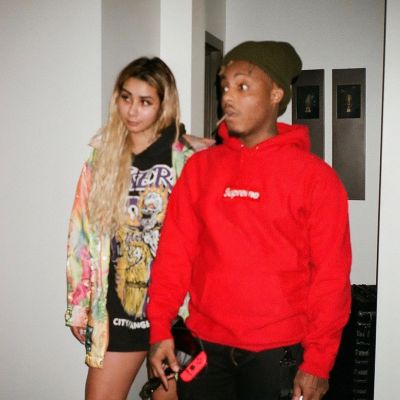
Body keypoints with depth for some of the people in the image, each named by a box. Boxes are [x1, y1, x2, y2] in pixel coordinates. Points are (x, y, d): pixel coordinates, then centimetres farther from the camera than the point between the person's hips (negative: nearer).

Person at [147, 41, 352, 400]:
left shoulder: (315, 175, -6)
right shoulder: (200, 167, 4)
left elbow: (331, 275, -7)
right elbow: (175, 251, 2)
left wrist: (318, 362, -10)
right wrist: (160, 327, -4)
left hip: (278, 352, -3)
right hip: (204, 346, 3)